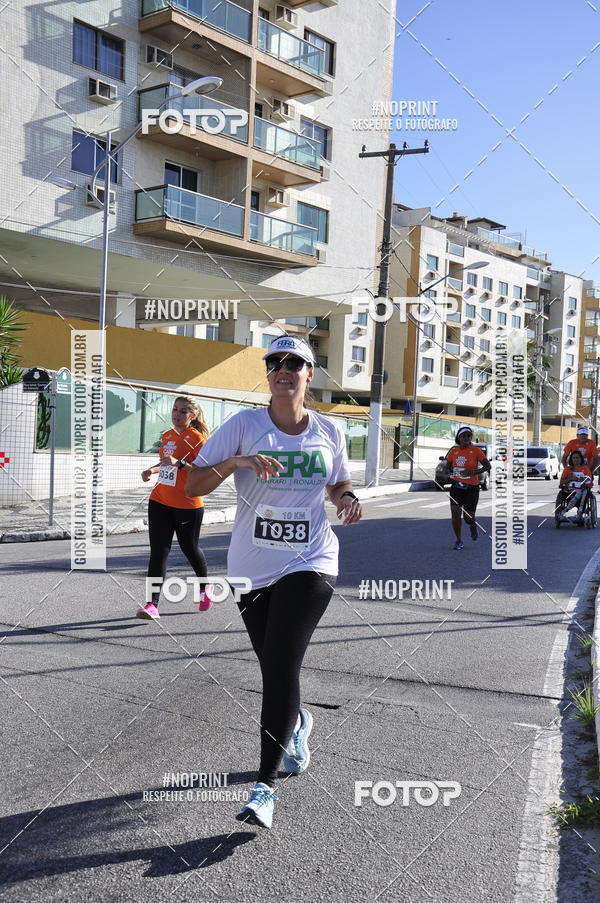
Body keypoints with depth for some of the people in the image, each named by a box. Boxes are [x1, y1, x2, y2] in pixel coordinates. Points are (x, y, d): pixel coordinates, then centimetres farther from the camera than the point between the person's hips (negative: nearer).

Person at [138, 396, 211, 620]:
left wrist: (179, 463, -28)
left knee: (190, 549, 11)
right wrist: (152, 470, 7)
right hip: (160, 502, 5)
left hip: (188, 505, -5)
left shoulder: (197, 438, -10)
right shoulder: (167, 436, 11)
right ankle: (152, 604, -4)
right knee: (158, 551, -3)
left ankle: (205, 587, 40)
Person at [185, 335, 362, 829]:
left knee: (282, 666, -13)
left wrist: (348, 501, -3)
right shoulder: (244, 425, -3)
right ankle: (297, 721, 48)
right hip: (252, 566, 1)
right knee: (274, 668, 13)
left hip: (310, 564, -1)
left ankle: (265, 784, -2)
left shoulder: (329, 431, 4)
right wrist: (235, 462, -25)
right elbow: (193, 484, -7)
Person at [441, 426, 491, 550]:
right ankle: (459, 541, 9)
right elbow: (447, 466, 18)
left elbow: (488, 466, -5)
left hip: (471, 487, -2)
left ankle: (473, 525, 41)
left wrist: (473, 472, -18)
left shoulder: (476, 450, -9)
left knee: (468, 518, 1)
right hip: (456, 486, 2)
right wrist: (449, 471, -2)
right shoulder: (453, 451, 2)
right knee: (455, 514, -10)